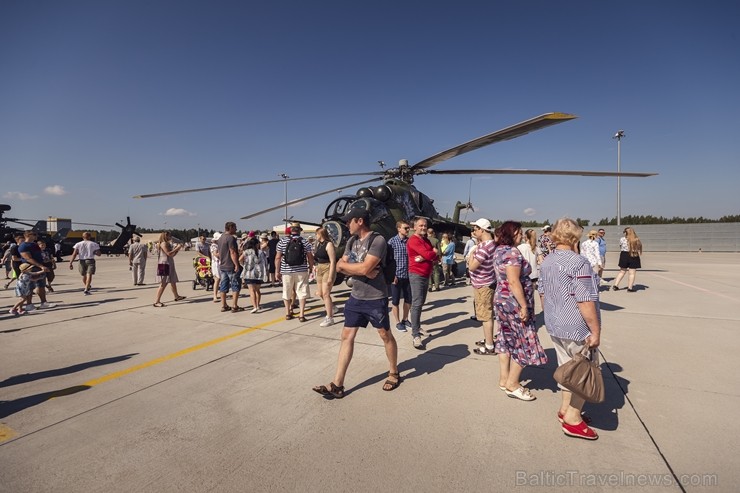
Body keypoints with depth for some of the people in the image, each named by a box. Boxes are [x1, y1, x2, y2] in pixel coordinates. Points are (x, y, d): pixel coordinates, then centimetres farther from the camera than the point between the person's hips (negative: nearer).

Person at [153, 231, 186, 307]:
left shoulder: (168, 244, 19)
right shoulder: (163, 243, -10)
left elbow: (172, 255, 20)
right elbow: (169, 254, -20)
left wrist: (177, 249, 11)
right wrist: (177, 248, -12)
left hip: (169, 265, 10)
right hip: (164, 265, -10)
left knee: (173, 282, 19)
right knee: (163, 283, -12)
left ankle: (177, 296, 33)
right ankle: (156, 301, -11)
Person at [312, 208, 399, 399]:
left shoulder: (377, 241, -17)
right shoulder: (352, 242, 7)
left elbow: (365, 269, -26)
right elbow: (340, 267, 1)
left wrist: (344, 264, -10)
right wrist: (358, 269, -16)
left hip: (375, 298, -7)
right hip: (355, 297, 7)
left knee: (386, 336, 11)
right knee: (347, 336, 5)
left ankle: (394, 374, 33)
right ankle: (337, 385, 12)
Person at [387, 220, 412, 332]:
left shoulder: (410, 241, 6)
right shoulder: (392, 241, -7)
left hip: (408, 275, 5)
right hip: (396, 276, -5)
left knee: (408, 299, 13)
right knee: (395, 301, 5)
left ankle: (405, 319, 31)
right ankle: (398, 322, 19)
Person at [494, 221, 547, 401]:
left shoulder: (499, 250, 10)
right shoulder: (512, 252, -20)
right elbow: (514, 282, -25)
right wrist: (524, 306, -22)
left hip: (501, 300, 10)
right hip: (514, 303, -10)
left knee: (507, 339, 16)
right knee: (524, 342, 2)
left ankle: (504, 379, 24)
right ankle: (512, 385, 10)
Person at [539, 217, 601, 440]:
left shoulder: (546, 262, 6)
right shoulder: (579, 262, -20)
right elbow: (585, 301, -22)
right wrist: (595, 331, -15)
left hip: (554, 326, 8)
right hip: (577, 329, -8)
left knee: (567, 368, 21)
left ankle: (565, 409, 31)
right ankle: (573, 419, 14)